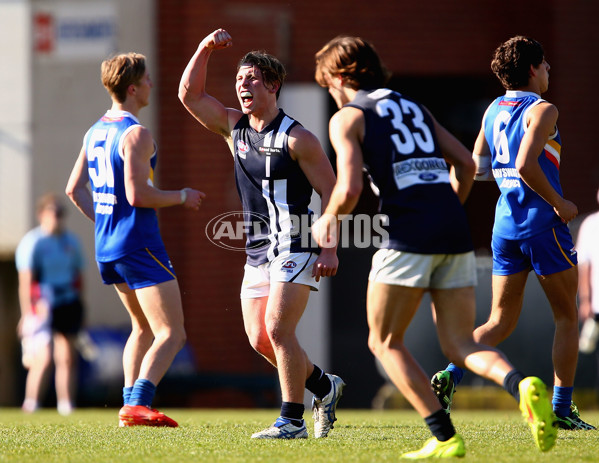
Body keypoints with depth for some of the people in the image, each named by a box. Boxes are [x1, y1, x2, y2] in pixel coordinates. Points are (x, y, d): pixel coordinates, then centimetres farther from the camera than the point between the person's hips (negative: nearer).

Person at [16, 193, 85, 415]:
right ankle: (30, 404, -9)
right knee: (43, 357, -15)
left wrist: (80, 309, 17)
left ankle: (66, 405, 8)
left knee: (67, 358, 4)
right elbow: (25, 280, -9)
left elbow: (78, 275, 20)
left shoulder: (71, 241, 13)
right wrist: (27, 312, -15)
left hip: (69, 304, 6)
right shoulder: (32, 242, -6)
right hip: (43, 307, -6)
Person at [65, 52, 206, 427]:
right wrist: (182, 197, -8)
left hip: (107, 247, 9)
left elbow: (75, 189, 19)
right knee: (172, 334, -10)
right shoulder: (136, 134, -15)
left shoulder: (95, 132, 13)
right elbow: (138, 194, -22)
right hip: (139, 245, -9)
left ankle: (131, 403, 17)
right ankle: (138, 405, -23)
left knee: (145, 328, 23)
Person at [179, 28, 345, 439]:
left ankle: (292, 421, -12)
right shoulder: (234, 128, 10)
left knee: (278, 329, -16)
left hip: (295, 247, -7)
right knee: (260, 339, 5)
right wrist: (205, 49, -4)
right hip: (257, 250, 7)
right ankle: (324, 387, 25)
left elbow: (331, 192, -8)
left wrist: (329, 248, -15)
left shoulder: (296, 139, -9)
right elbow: (190, 94, 9)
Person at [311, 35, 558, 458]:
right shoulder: (415, 108, 24)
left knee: (385, 342, 10)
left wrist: (327, 220, 12)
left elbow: (349, 190, -8)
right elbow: (465, 163, 19)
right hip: (456, 233, 6)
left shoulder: (348, 117, 4)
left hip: (409, 234, -6)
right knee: (460, 346, 7)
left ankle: (445, 437, -2)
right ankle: (522, 385, -24)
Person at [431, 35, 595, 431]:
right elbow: (526, 164, -23)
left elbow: (477, 167, 16)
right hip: (542, 221, -7)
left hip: (505, 222, 7)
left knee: (501, 321, 11)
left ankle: (451, 374, -12)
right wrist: (559, 203, -13)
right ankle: (562, 410, 5)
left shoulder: (493, 111, 12)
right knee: (567, 317, 7)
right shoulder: (541, 110, -11)